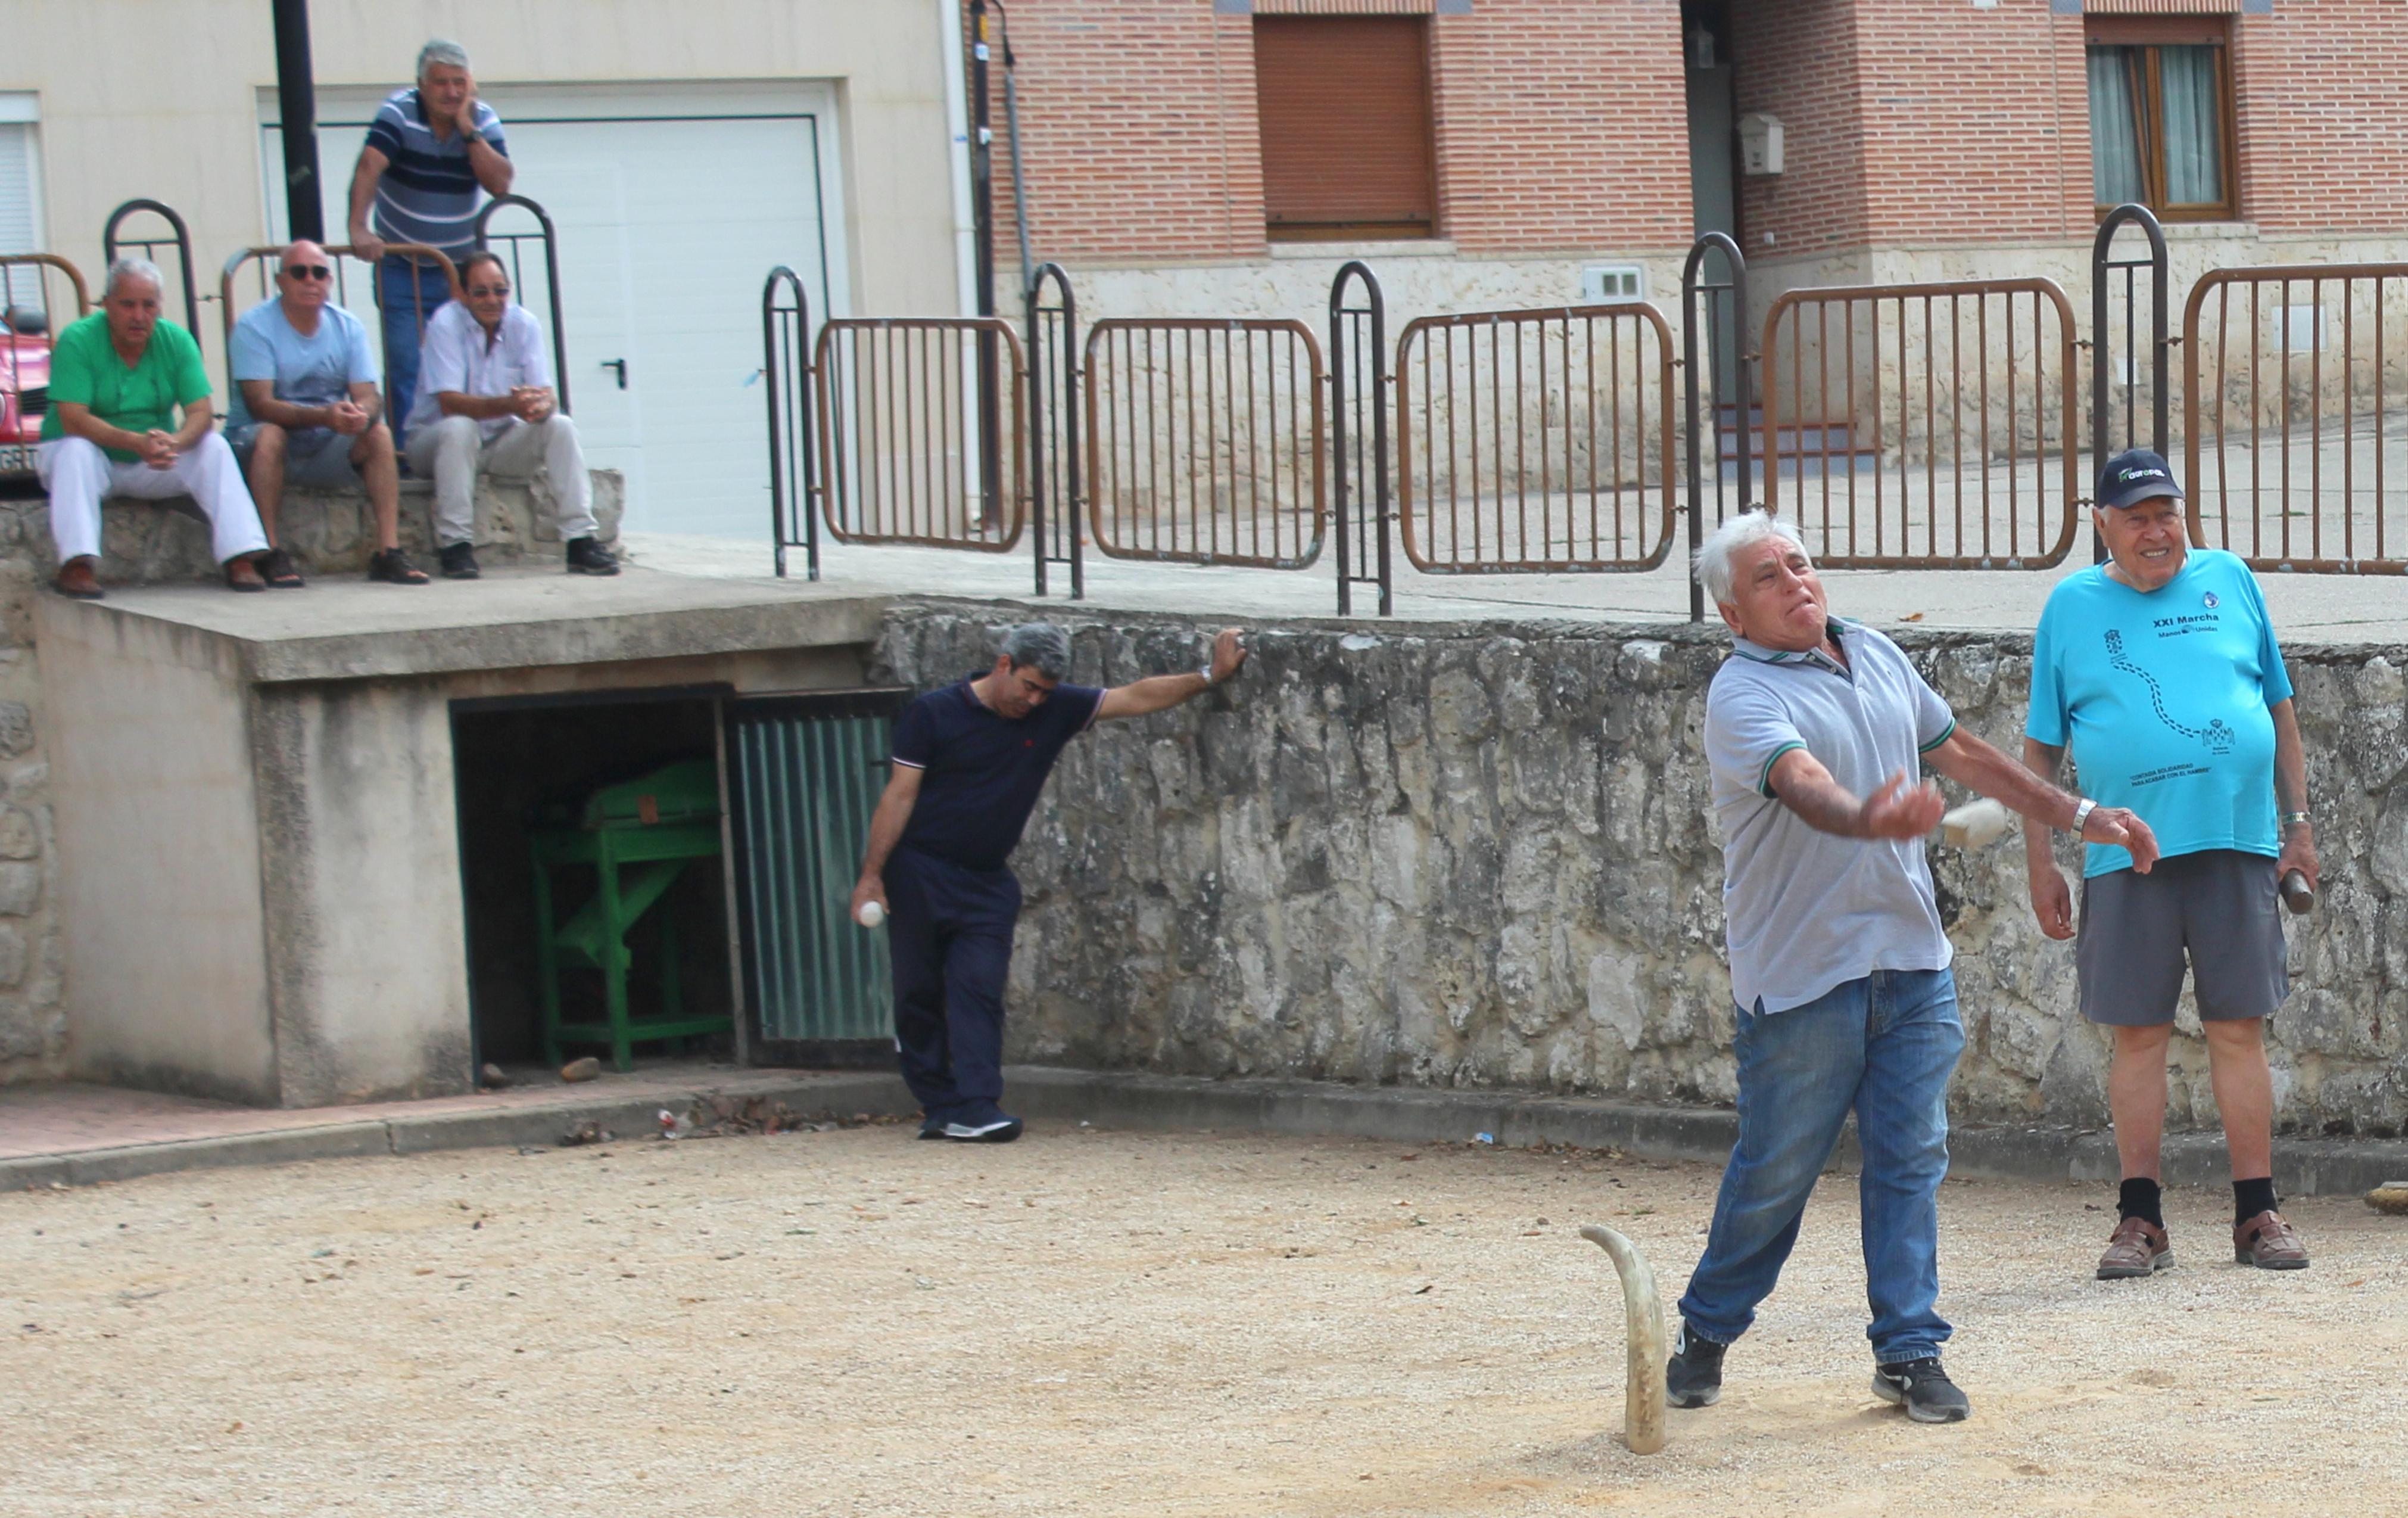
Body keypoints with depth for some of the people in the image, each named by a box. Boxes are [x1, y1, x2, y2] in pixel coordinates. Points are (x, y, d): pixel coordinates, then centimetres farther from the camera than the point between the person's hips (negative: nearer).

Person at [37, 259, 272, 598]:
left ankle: (241, 558, -25)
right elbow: (73, 419, -25)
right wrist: (135, 442, -40)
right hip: (94, 459, -3)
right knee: (76, 450, -35)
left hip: (150, 469, 3)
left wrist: (175, 442, -37)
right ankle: (78, 564, -42)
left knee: (214, 447, -19)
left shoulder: (177, 341, -5)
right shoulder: (77, 340, -16)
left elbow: (201, 413, -13)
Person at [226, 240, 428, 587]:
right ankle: (270, 555, -31)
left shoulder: (348, 327, 3)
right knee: (269, 435, -35)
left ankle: (389, 552, -24)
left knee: (380, 433, -21)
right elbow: (261, 405, -22)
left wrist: (362, 414, -32)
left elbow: (369, 396, -5)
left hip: (326, 450, 4)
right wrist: (325, 416, -37)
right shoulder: (254, 326, -11)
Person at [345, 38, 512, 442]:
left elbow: (500, 184, -16)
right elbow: (368, 169, -27)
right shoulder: (398, 113, -14)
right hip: (401, 267, -2)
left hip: (461, 267, 2)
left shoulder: (483, 120, -4)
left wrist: (469, 132, -24)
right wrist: (359, 228, -40)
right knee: (405, 366, -9)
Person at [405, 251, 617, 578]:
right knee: (459, 428, -36)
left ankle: (581, 542, -22)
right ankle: (455, 545, -33)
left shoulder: (524, 324, -5)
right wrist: (510, 405, -41)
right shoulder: (446, 325, -17)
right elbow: (450, 403, -27)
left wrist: (541, 406, -37)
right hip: (437, 439, -4)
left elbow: (545, 395, -11)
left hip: (502, 444, 4)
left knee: (560, 426, -18)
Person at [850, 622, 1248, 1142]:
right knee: (919, 993, 1)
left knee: (979, 990, -10)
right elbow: (900, 796, -8)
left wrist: (1210, 676, -5)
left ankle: (974, 1108, -18)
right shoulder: (933, 714, -8)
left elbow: (1136, 698, 3)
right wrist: (871, 874, -10)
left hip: (988, 881, 3)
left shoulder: (1055, 712, 2)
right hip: (919, 872, -2)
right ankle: (938, 1105, 10)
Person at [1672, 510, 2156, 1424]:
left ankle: (1910, 1350, 10)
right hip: (1802, 973, -6)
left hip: (1911, 958, 6)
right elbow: (1800, 783, -31)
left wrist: (2079, 816, 24)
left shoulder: (1876, 656, 13)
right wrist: (1867, 820, -52)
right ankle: (1705, 1334, 20)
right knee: (1775, 1170, 2)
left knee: (1911, 1159, 3)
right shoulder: (1742, 696, -11)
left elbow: (1961, 753, 23)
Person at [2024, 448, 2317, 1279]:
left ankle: (2258, 1213, 8)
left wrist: (2297, 820, 9)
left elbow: (2279, 708, 14)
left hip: (2237, 843, 0)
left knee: (2239, 1029, 2)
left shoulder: (2230, 581, 9)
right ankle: (2140, 1219, 10)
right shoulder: (2071, 606, 7)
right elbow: (2042, 748, 9)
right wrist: (2040, 861, 4)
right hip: (2125, 855, 0)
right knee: (2137, 1033, 3)